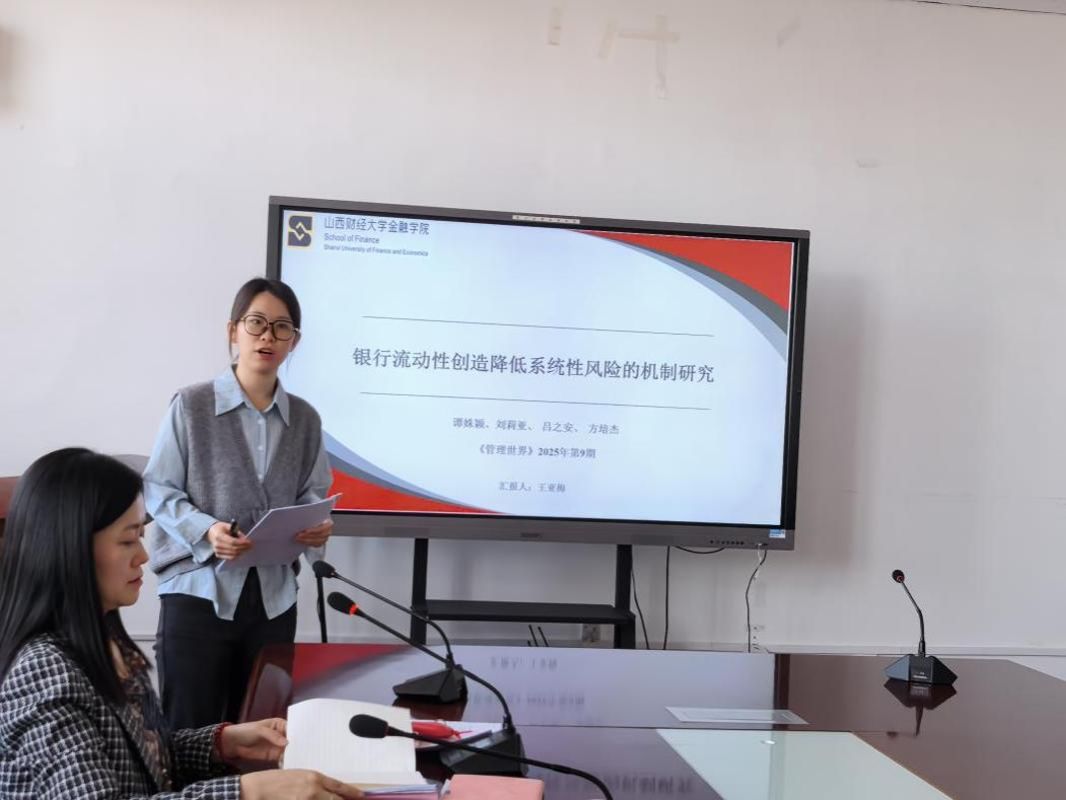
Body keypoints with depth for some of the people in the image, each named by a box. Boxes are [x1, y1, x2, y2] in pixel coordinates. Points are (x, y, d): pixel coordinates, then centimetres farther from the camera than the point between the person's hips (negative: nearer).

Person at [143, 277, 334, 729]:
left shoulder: (305, 419, 8)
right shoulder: (191, 405, -6)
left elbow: (311, 496, 11)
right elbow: (158, 490, -4)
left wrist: (317, 527, -11)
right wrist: (206, 530, -20)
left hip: (273, 596, 4)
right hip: (199, 591, -4)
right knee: (189, 732, 2)